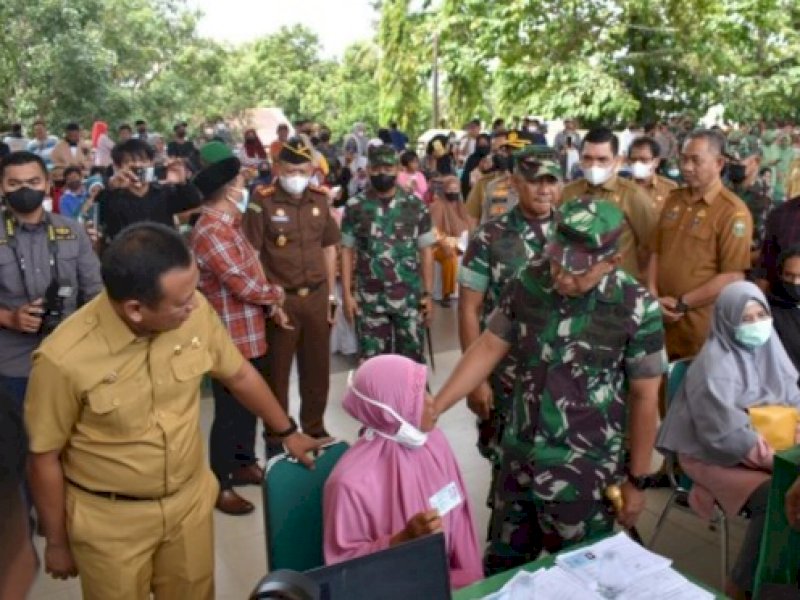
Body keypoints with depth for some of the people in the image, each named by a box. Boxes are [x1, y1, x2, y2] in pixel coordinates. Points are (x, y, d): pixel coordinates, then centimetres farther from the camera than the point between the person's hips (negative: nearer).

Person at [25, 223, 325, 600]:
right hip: (110, 521, -3)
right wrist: (56, 542, -1)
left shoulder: (195, 311, -17)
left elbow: (239, 374, 1)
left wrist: (287, 432, 12)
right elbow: (45, 458, -12)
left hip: (190, 501, 4)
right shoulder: (64, 360, -27)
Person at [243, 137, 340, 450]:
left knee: (317, 368, 15)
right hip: (279, 298, -4)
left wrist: (330, 295, 11)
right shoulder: (262, 200, -10)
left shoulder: (320, 199, 4)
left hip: (316, 296, 4)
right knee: (277, 371, 9)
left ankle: (315, 428, 33)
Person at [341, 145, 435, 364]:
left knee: (413, 358, 10)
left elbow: (426, 250, 3)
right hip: (369, 300, 0)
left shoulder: (416, 206, 1)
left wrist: (428, 293, -1)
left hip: (410, 298, 0)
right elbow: (347, 251, 2)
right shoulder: (355, 207, 0)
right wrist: (347, 294, -3)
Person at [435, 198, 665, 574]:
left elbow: (644, 397, -8)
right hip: (518, 459, 4)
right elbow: (488, 348, -1)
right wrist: (432, 409, -7)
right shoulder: (529, 283, -8)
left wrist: (636, 480, -2)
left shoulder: (637, 309, -17)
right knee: (501, 565, 22)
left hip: (583, 473, -3)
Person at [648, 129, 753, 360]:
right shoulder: (673, 200, 10)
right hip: (663, 319, 5)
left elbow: (733, 277, -16)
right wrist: (653, 296, -2)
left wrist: (682, 304, -13)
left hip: (703, 326, -5)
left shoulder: (733, 211, -11)